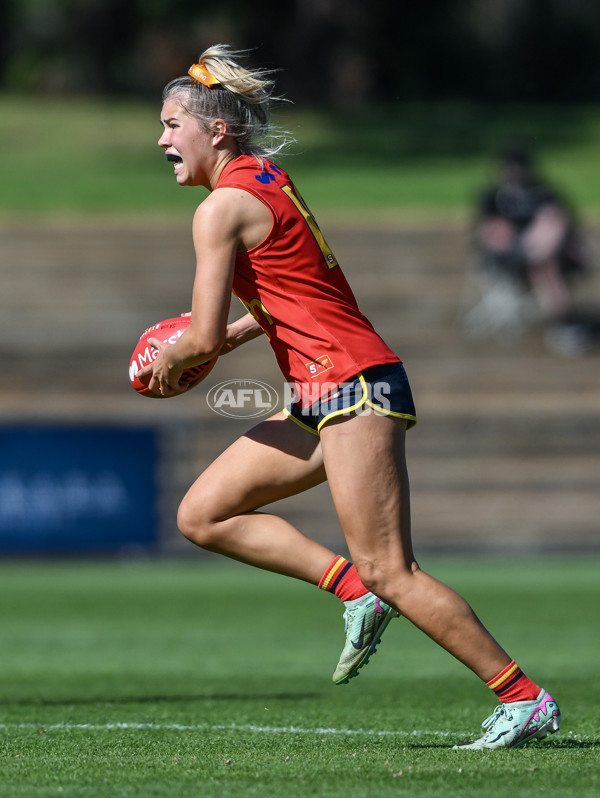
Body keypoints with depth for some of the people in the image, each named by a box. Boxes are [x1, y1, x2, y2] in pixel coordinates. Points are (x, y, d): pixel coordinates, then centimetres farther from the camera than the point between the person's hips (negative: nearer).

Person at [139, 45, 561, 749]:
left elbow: (202, 338, -15)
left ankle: (524, 699, -4)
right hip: (323, 398, 10)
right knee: (201, 515, 8)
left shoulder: (222, 208, -12)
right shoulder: (266, 179, 16)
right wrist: (239, 332, 19)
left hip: (351, 386, -10)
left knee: (388, 570, -10)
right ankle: (357, 592, 5)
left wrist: (166, 360, 6)